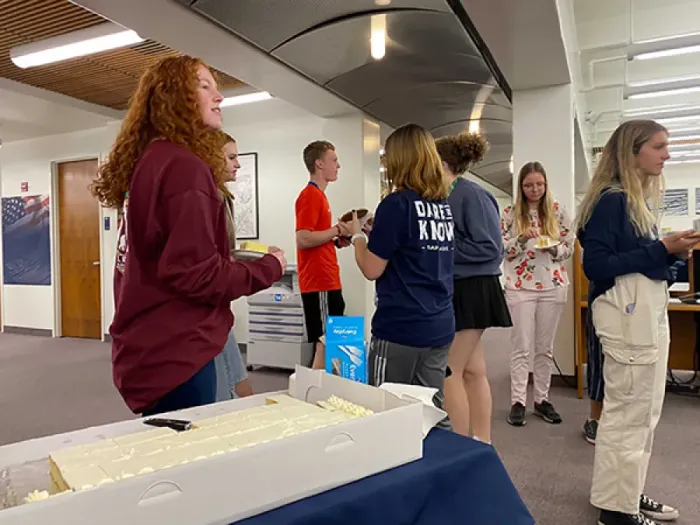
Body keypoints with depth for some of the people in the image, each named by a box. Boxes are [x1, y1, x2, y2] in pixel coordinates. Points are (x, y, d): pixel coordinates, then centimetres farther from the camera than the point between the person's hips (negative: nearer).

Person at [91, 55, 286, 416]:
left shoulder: (149, 161, 11)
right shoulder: (184, 167, -17)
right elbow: (196, 274, -24)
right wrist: (269, 267, -8)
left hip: (149, 347, 10)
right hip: (173, 353, -9)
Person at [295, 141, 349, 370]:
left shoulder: (318, 195, 17)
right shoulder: (311, 196, -12)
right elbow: (303, 240, -22)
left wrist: (336, 240, 9)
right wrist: (338, 229, -13)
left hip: (325, 281, 10)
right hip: (320, 284, -10)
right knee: (324, 345, -4)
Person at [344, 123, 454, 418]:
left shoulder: (397, 203, -14)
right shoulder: (445, 205, 8)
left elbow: (372, 270, -11)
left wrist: (357, 235, 6)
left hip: (399, 328, -7)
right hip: (440, 327, 7)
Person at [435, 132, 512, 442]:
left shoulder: (471, 195, -15)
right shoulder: (447, 196, 11)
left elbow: (489, 248, -18)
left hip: (470, 291, -9)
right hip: (456, 290, 9)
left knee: (449, 371, -2)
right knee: (473, 371, 14)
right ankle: (481, 444, 26)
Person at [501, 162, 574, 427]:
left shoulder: (558, 211, 5)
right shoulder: (510, 213, 2)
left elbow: (569, 247, 6)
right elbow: (501, 249, -1)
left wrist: (554, 248, -15)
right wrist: (522, 238, -18)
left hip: (552, 286, 2)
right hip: (520, 286, -2)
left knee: (545, 347, 9)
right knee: (522, 347, 1)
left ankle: (542, 399, 20)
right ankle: (518, 402, 7)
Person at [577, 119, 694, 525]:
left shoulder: (644, 199, 15)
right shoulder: (611, 199, -12)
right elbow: (595, 264, -19)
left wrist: (673, 251, 3)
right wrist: (660, 249, -18)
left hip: (652, 307, 10)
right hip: (627, 311, -10)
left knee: (646, 409, 16)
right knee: (628, 411, -1)